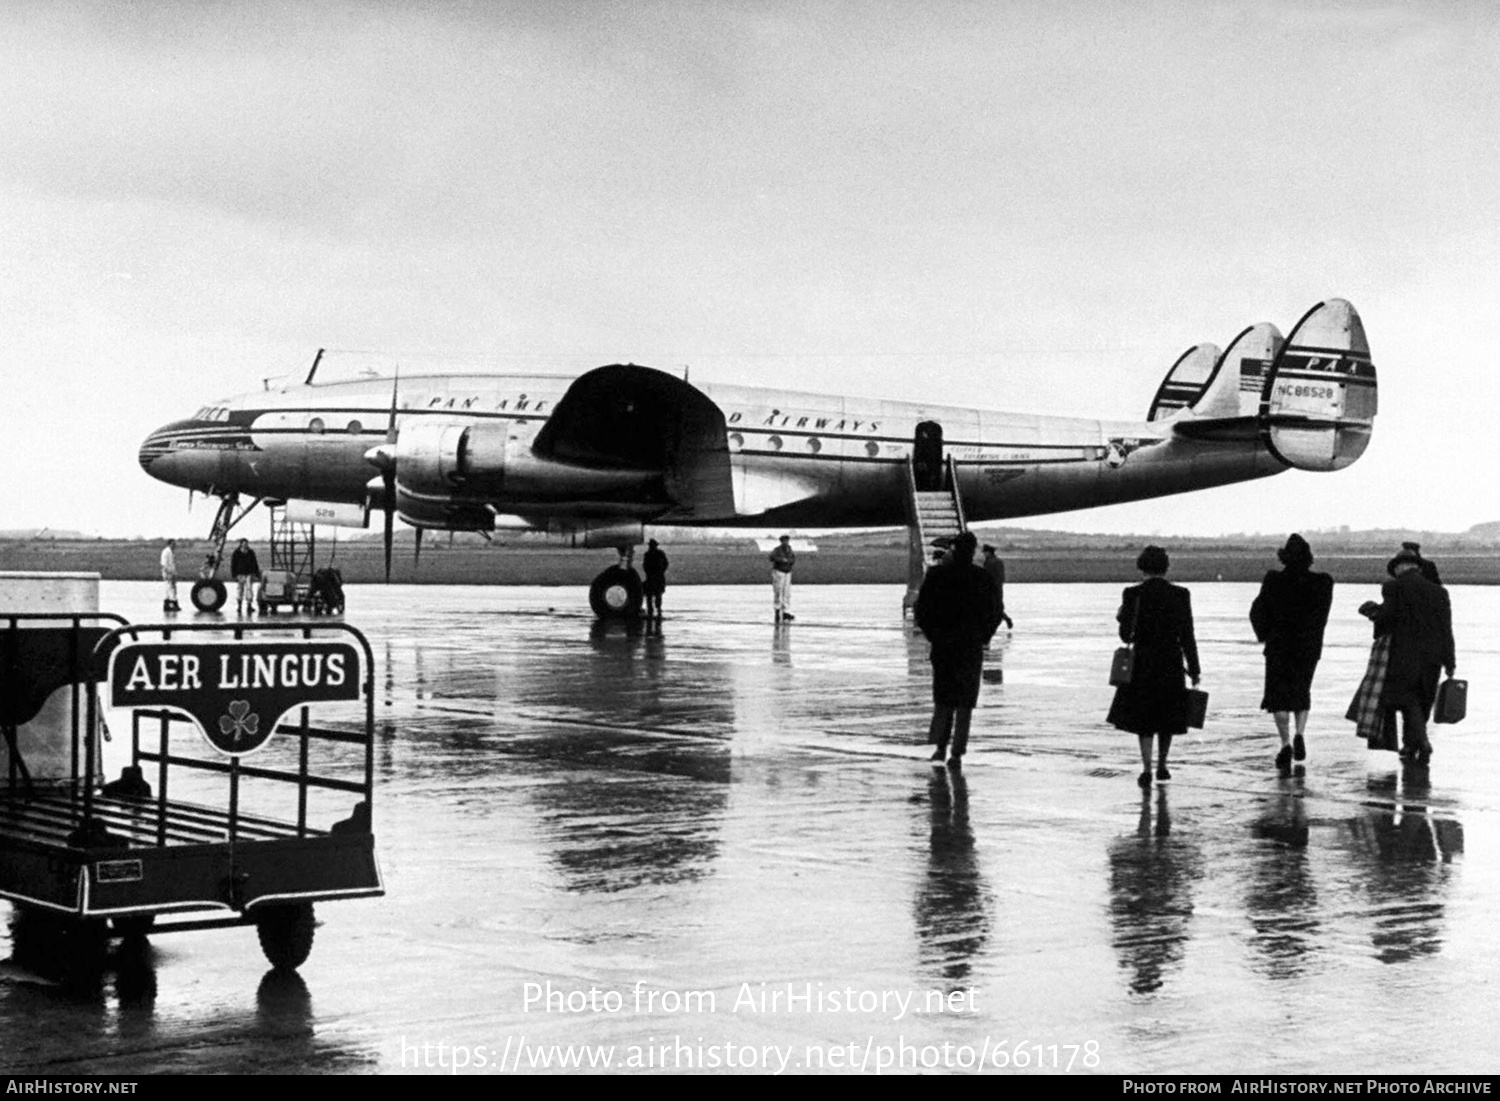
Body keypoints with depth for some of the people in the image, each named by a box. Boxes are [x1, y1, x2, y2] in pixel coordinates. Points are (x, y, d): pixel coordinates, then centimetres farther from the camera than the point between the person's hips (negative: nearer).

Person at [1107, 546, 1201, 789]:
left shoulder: (1133, 594, -8)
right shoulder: (1180, 595, -4)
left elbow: (1126, 634, -7)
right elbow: (1187, 636, -4)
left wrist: (1122, 618, 14)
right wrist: (1194, 669, 3)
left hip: (1142, 663, -1)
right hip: (1171, 664, 1)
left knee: (1143, 720, 7)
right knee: (1168, 717, 19)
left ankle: (1147, 769, -6)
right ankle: (1162, 766, 25)